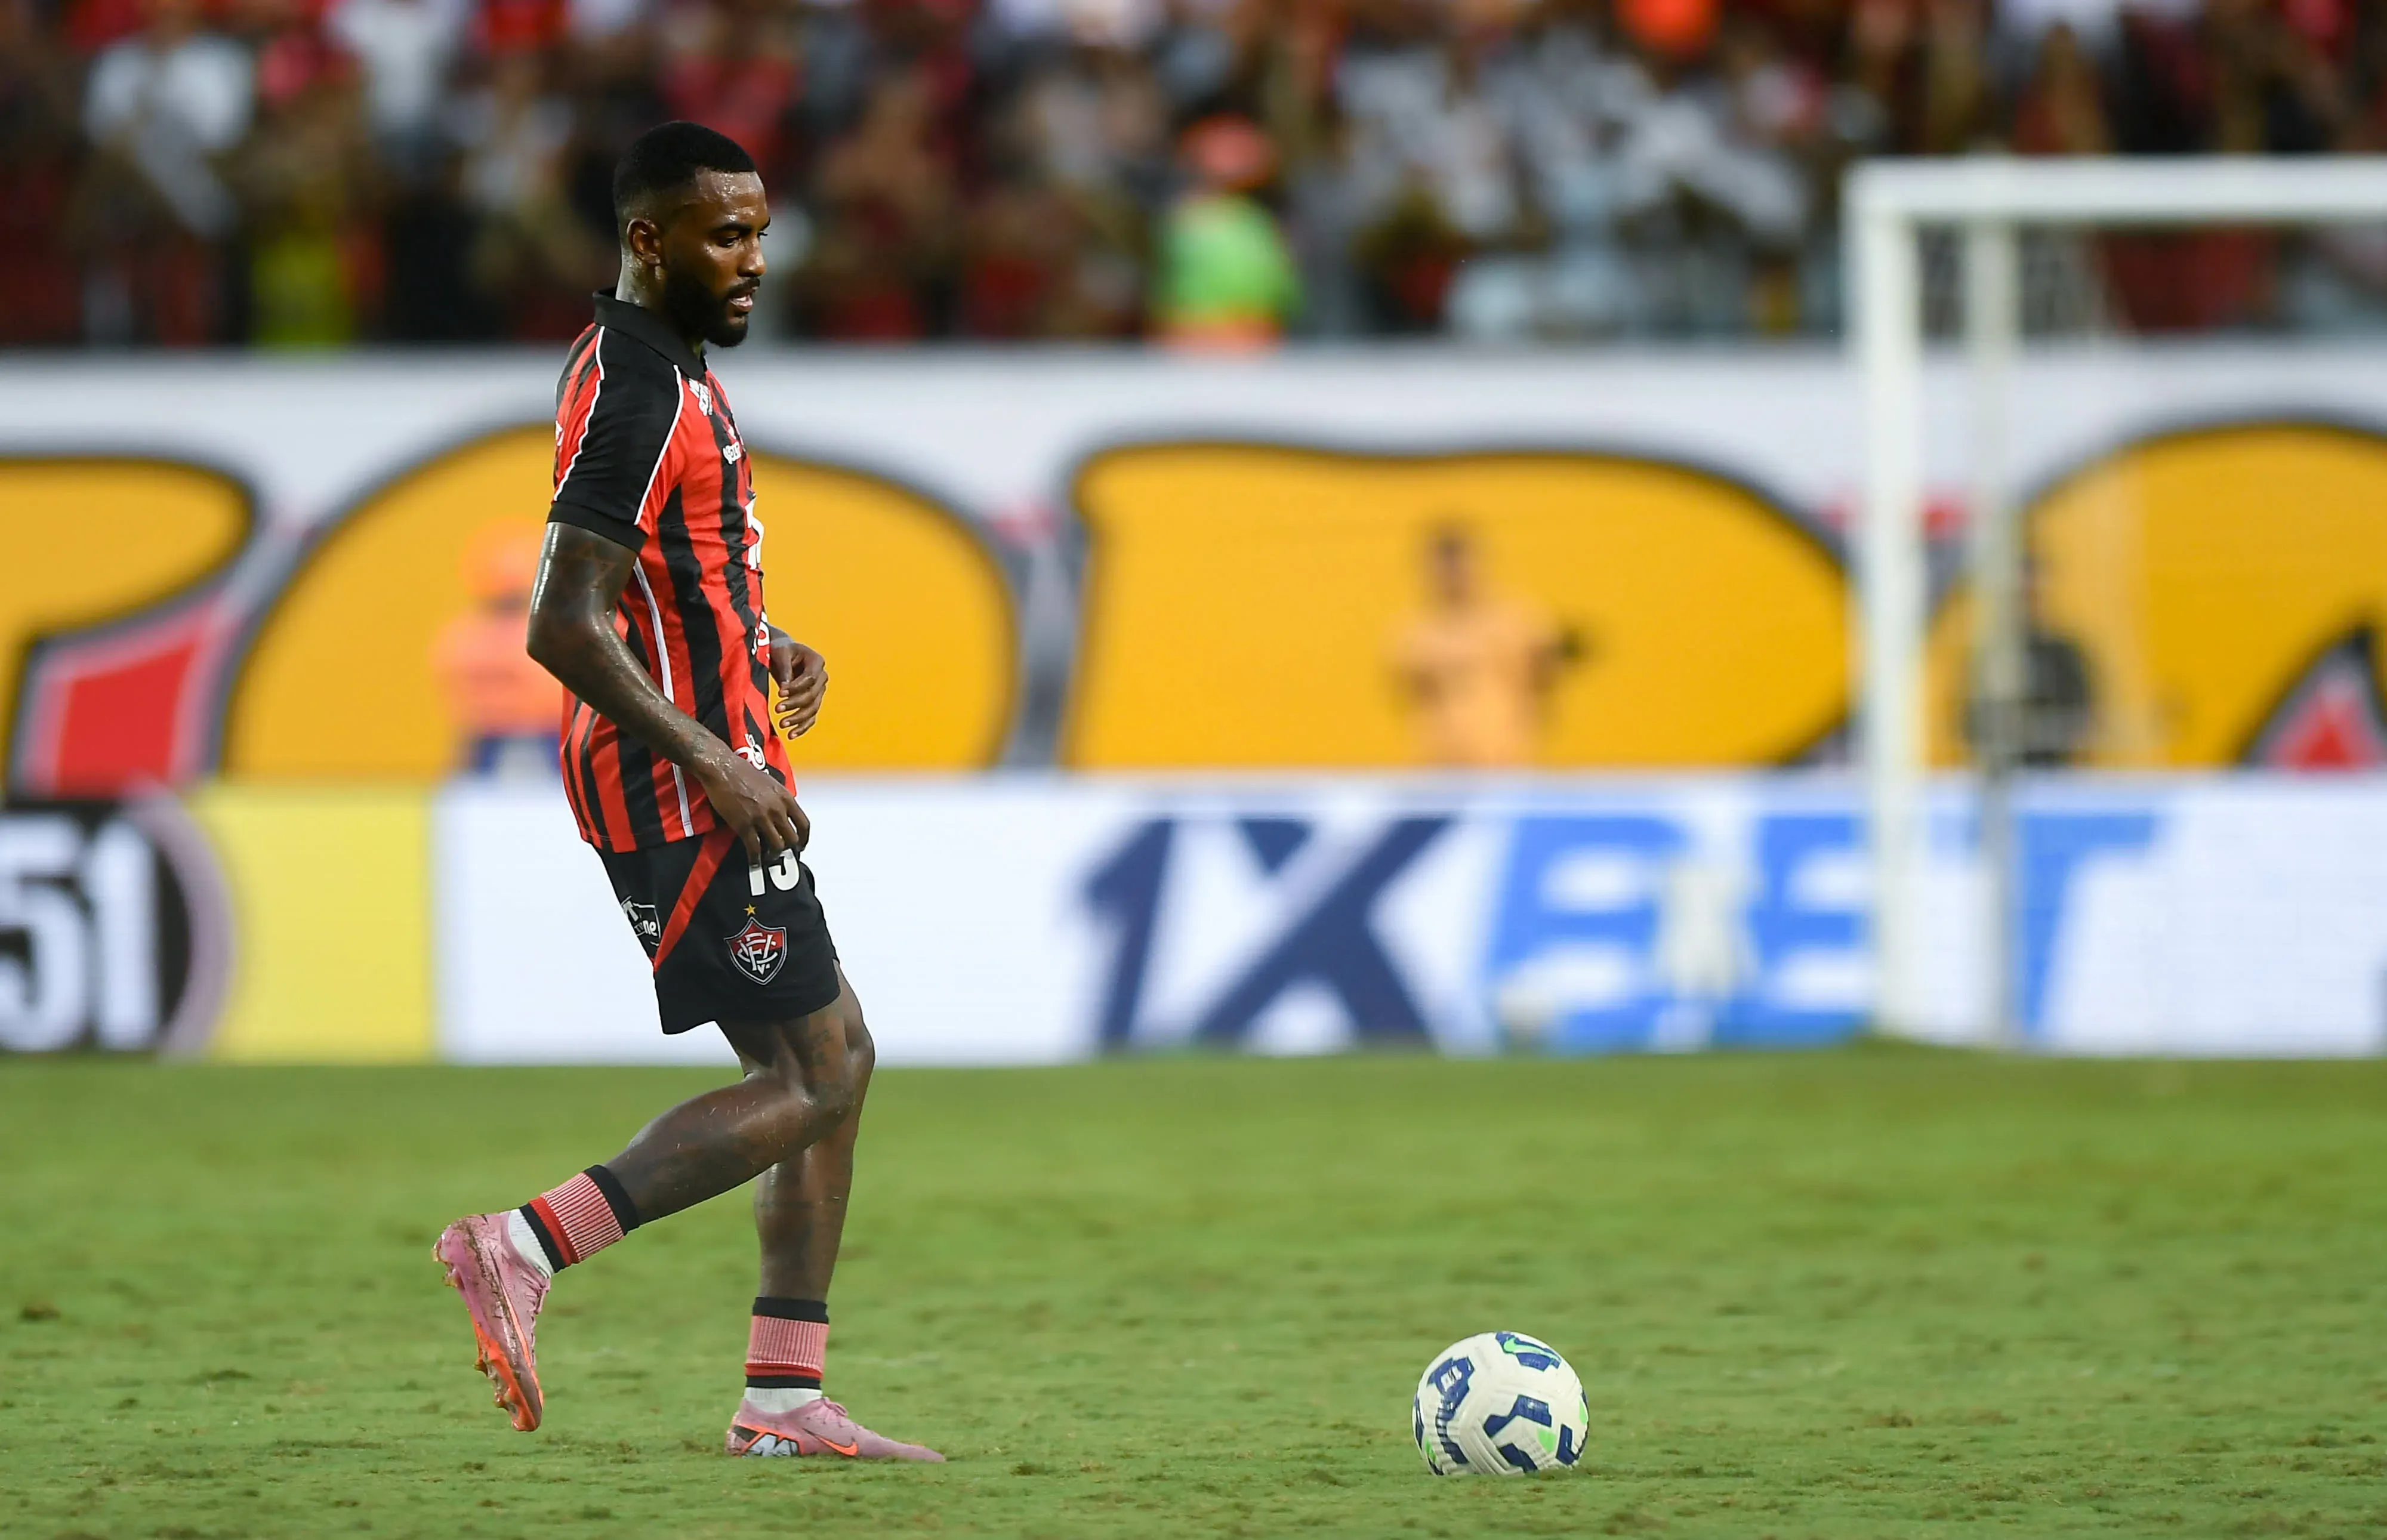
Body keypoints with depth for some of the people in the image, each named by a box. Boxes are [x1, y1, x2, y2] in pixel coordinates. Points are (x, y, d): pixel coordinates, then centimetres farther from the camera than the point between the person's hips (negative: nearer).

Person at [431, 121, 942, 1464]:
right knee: (810, 1081, -9)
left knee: (834, 1062, 12)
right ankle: (525, 1250, -13)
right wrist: (717, 765, -24)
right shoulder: (635, 391, -18)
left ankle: (788, 1395, 13)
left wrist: (769, 648, 12)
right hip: (682, 788, -10)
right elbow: (564, 626, -24)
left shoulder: (675, 370, 15)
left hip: (709, 771, 10)